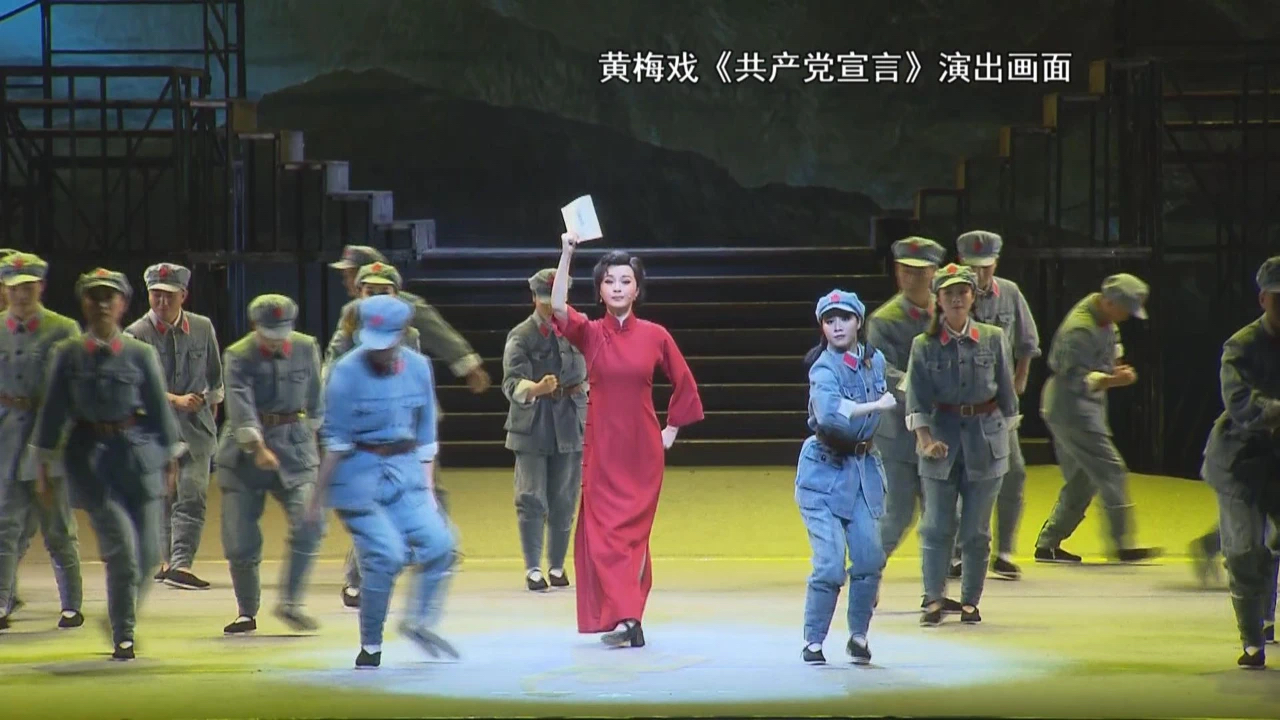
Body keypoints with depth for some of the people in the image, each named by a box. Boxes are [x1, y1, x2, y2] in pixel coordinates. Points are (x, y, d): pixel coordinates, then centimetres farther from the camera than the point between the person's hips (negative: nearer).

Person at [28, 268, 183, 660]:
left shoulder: (142, 354, 3)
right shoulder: (68, 355, 3)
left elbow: (160, 408, 8)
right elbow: (52, 411, 6)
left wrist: (171, 459, 7)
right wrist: (42, 466, 6)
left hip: (140, 453, 2)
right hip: (92, 456, -2)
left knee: (148, 553, 0)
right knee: (122, 550, -10)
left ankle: (124, 619, 26)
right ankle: (123, 637, 4)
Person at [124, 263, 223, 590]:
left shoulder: (202, 328, 3)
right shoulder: (136, 335, -7)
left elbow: (214, 373, 18)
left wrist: (212, 402, 23)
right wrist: (176, 400, -25)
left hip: (195, 425, 1)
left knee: (193, 495, -13)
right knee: (163, 497, 10)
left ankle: (180, 564, -20)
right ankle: (168, 560, 25)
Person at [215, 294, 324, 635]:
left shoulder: (306, 348, 1)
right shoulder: (238, 357, -9)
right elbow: (241, 406, -23)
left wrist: (309, 434, 19)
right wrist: (258, 448, -36)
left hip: (294, 444, 2)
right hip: (244, 449, -2)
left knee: (308, 523, -17)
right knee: (240, 536, -1)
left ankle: (290, 603, -7)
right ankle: (247, 613, 15)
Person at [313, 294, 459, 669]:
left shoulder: (418, 368, 3)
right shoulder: (348, 371, -11)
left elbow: (425, 434, 12)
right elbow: (336, 440, -8)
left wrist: (427, 486, 12)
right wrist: (320, 495, -6)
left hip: (404, 470, 5)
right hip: (360, 472, -5)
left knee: (438, 543, -9)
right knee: (386, 555, -13)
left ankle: (420, 622, 12)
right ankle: (370, 647, 3)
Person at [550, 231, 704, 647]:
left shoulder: (655, 336, 1)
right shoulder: (589, 333, -1)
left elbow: (684, 384, 12)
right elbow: (558, 307, -20)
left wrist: (672, 429, 10)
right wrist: (567, 255, -23)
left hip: (643, 449, 0)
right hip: (601, 448, 0)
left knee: (634, 531, 4)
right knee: (604, 531, -8)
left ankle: (624, 615, 13)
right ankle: (625, 617, -10)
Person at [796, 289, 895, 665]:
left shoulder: (875, 360, 4)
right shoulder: (824, 369, -17)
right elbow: (828, 414, -36)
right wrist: (874, 406, -29)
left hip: (864, 468, 6)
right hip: (825, 472, -6)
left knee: (870, 559, 0)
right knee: (830, 563, -12)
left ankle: (858, 636, 17)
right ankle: (813, 643, 2)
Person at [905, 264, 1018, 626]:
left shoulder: (993, 339, 2)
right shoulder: (924, 345, 0)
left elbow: (1006, 392, 10)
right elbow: (916, 398, -5)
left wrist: (1002, 431, 9)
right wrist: (925, 439, -17)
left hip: (985, 437, 1)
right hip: (942, 436, -1)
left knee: (976, 528, 4)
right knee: (937, 524, -3)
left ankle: (971, 601, 12)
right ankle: (933, 600, 2)